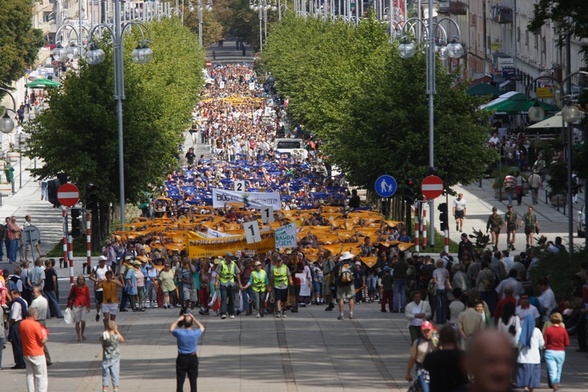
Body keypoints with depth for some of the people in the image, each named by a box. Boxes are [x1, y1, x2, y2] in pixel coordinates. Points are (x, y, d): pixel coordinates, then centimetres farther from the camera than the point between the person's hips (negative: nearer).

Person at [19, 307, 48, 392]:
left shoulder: (22, 324, 3)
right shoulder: (35, 325, -17)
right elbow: (43, 341, -15)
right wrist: (45, 335, 5)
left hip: (26, 353, 6)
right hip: (37, 354, -6)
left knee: (30, 375, 12)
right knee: (41, 376, 1)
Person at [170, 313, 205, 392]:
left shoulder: (179, 333, -16)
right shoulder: (196, 333, -14)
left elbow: (171, 329, 8)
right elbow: (202, 328, 10)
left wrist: (178, 320, 12)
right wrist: (194, 319, 10)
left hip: (182, 359, -1)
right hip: (193, 358, 1)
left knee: (180, 382, 6)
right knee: (193, 381, 9)